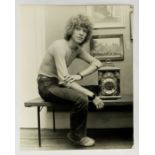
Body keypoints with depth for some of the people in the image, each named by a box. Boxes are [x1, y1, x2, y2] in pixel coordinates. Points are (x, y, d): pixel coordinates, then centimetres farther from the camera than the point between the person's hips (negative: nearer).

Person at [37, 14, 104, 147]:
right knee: (81, 99, -29)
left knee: (95, 90, -6)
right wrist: (91, 95, -33)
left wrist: (79, 75, -21)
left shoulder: (77, 49, 3)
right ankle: (76, 136, -3)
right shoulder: (60, 46, -23)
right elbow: (64, 78, -32)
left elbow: (97, 63, -1)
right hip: (47, 85, -8)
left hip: (59, 83, 8)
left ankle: (79, 134, 7)